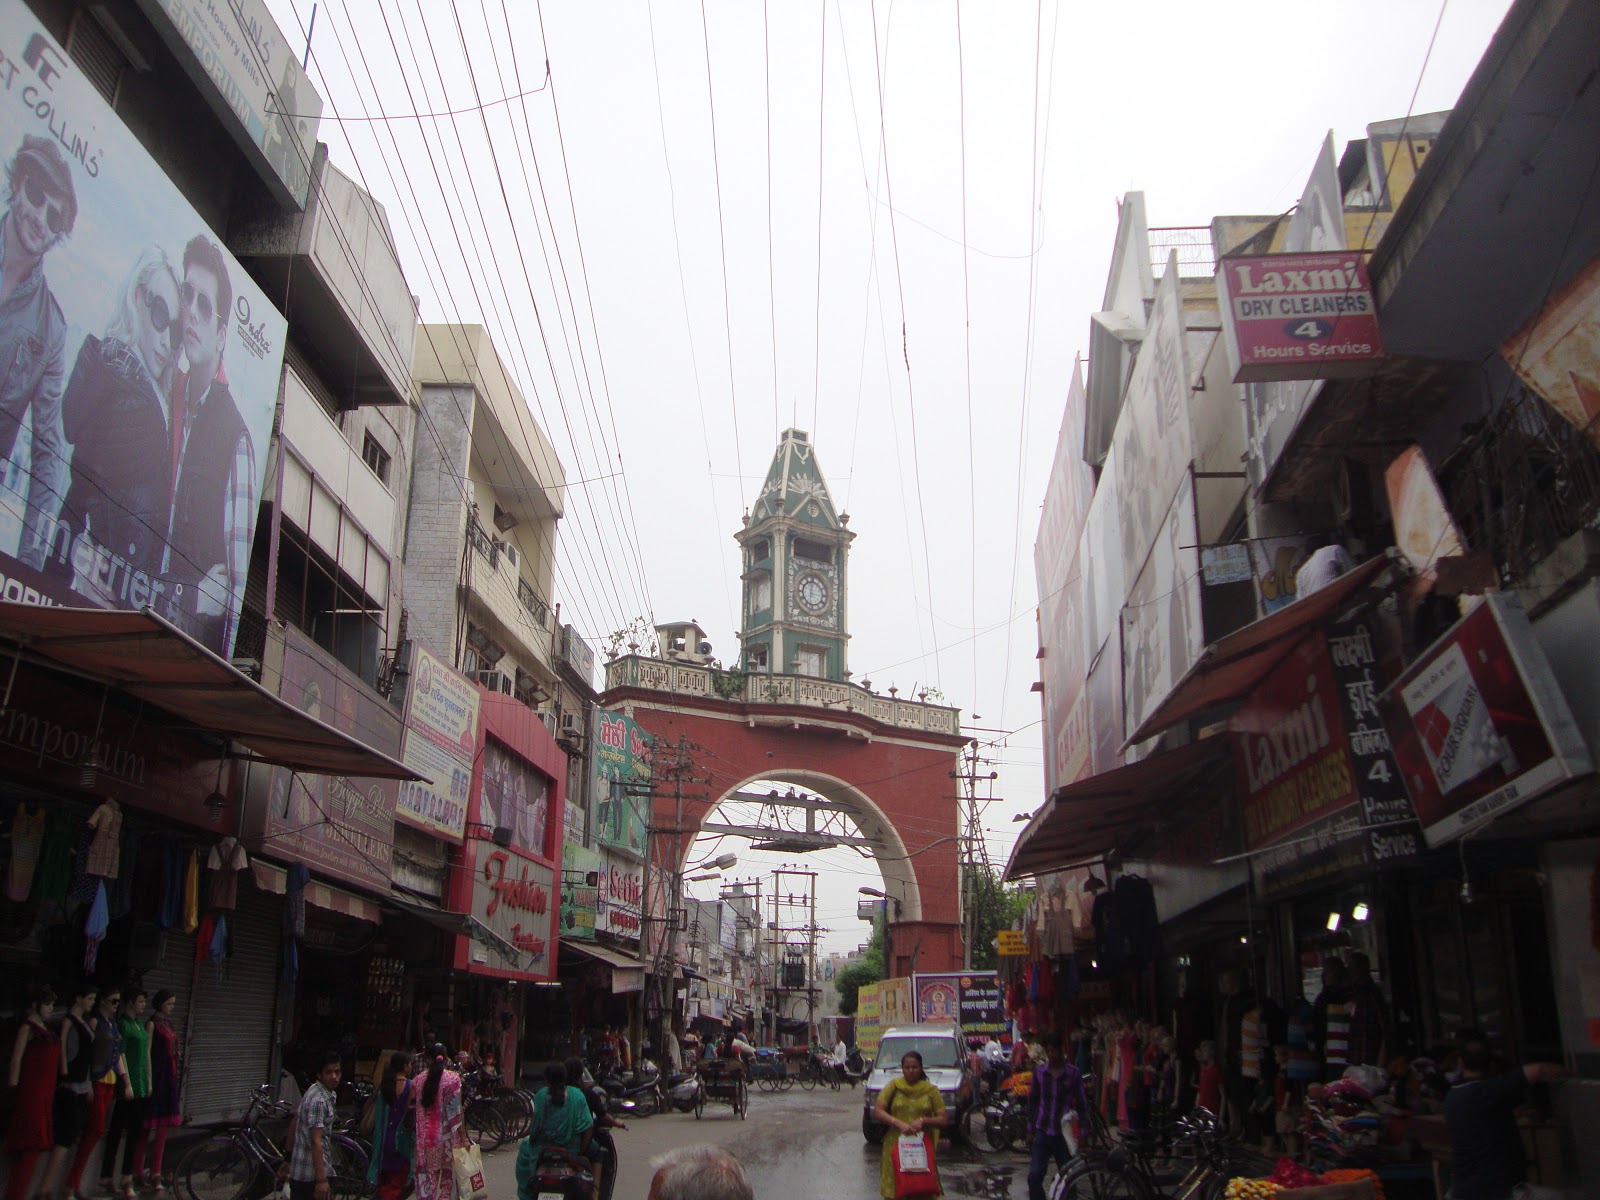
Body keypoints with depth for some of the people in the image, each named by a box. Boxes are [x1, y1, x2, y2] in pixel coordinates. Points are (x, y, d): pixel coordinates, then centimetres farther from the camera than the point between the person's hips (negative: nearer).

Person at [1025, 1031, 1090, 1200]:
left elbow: (1082, 1104, 0)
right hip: (1043, 1133, 2)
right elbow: (1033, 1101, 10)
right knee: (1034, 1176, -7)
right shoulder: (1039, 1071, 3)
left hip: (1064, 1134, -2)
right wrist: (1030, 1130, 11)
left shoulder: (1073, 1073, -5)